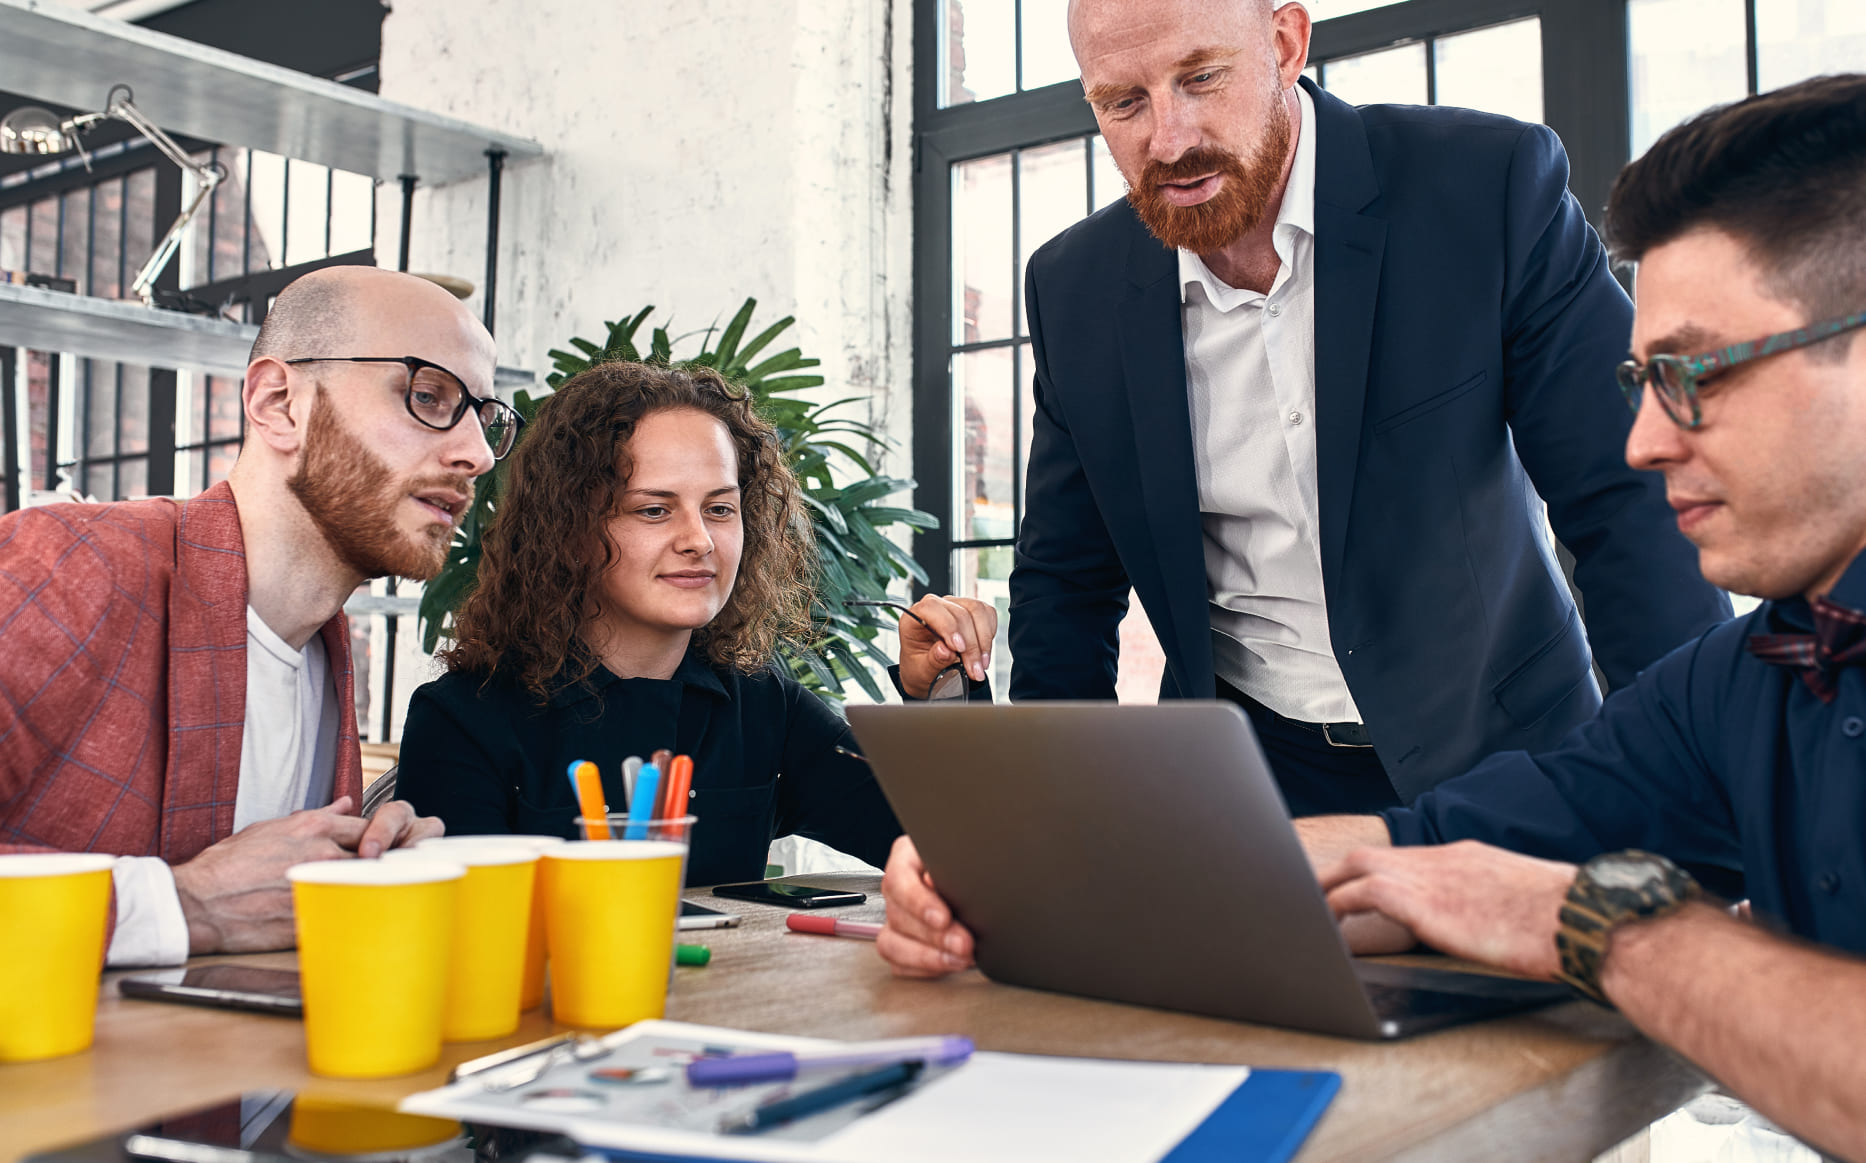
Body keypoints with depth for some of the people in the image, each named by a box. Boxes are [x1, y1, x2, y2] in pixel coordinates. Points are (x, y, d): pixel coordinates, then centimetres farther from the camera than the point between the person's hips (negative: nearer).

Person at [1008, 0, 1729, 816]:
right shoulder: (1074, 288, -3)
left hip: (1494, 749, -1)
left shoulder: (1492, 186, -13)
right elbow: (1066, 584, 6)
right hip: (1242, 770, 1)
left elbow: (1633, 504, -12)